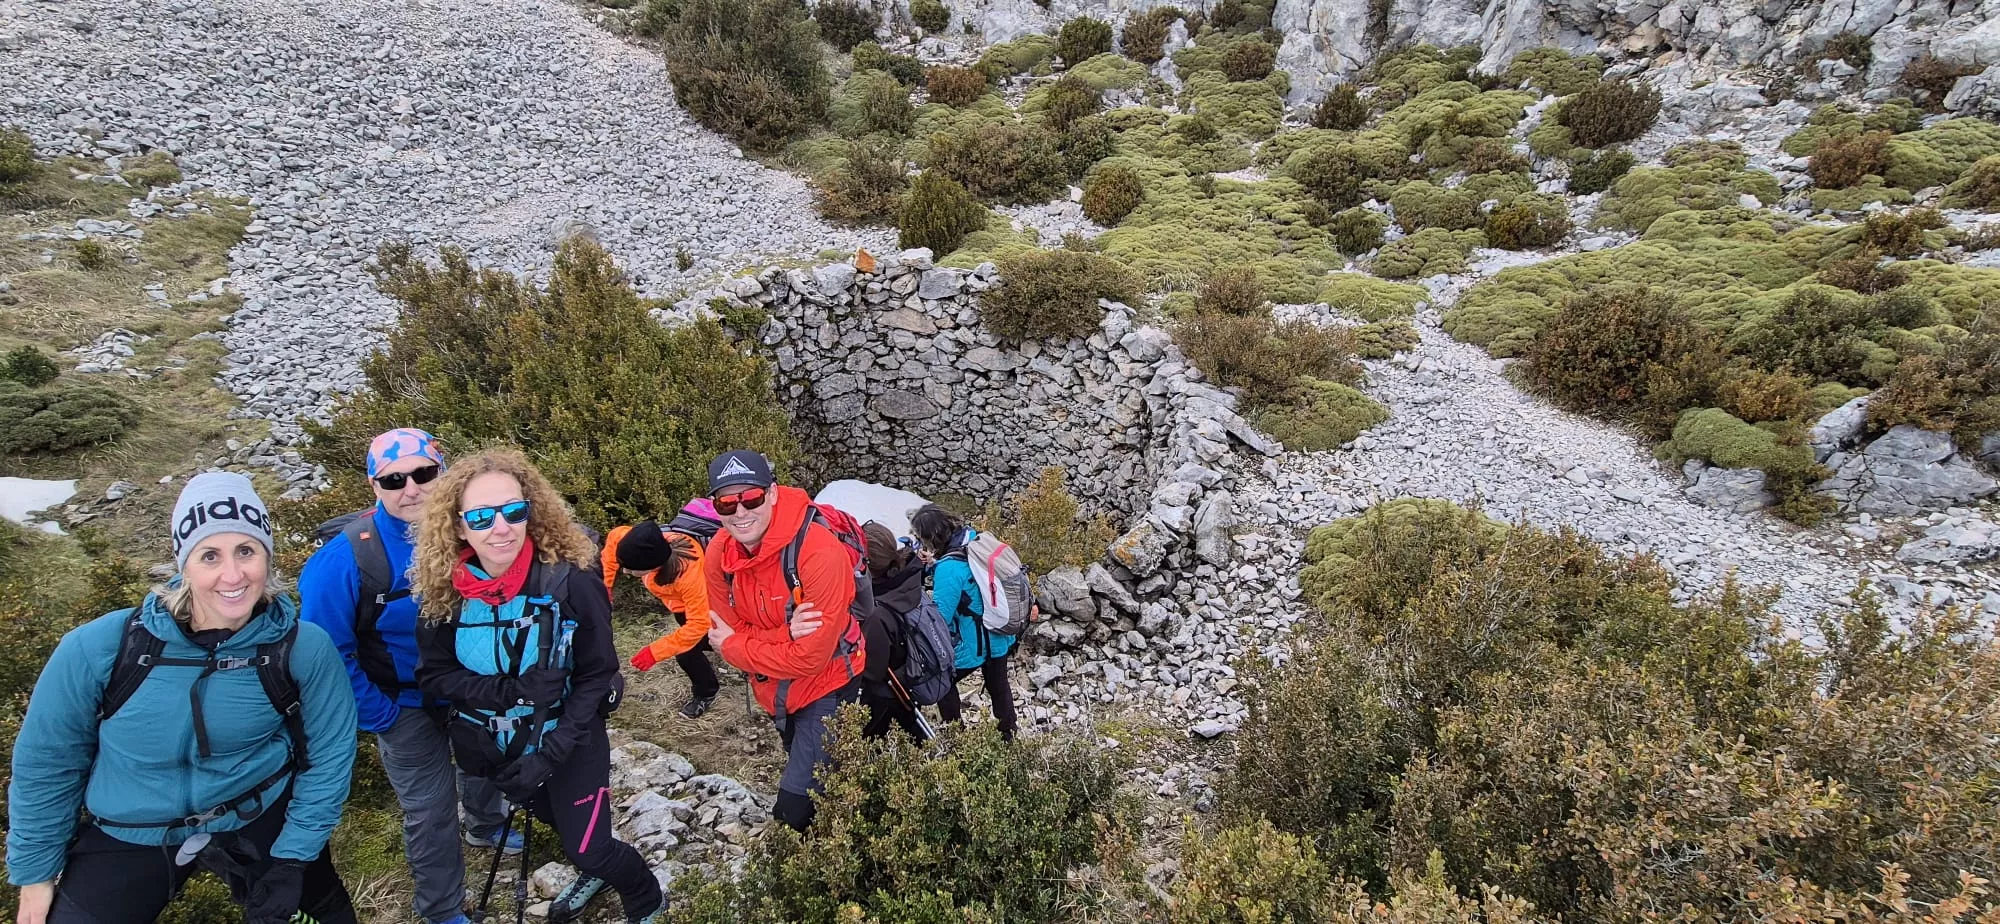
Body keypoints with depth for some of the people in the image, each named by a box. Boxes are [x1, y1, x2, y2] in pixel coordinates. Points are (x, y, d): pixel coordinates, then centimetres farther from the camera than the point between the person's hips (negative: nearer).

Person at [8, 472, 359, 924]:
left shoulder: (303, 648, -22)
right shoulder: (99, 648, -22)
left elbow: (328, 756, -7)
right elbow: (47, 761, -5)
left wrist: (290, 861, -7)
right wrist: (37, 871, 3)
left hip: (261, 820, 0)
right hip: (127, 838, 0)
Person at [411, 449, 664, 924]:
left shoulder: (570, 582, -26)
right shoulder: (445, 591, -17)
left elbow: (596, 677, -18)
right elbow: (432, 675, -8)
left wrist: (548, 756, -24)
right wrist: (507, 692, -25)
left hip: (568, 742, -4)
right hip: (496, 748, 4)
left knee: (588, 850, 6)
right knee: (564, 822, 27)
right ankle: (598, 871, 59)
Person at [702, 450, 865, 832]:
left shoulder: (819, 552, -33)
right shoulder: (719, 553, -14)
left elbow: (810, 658, -30)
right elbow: (732, 633, -11)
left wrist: (732, 646, -20)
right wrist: (784, 633, -31)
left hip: (826, 686, -6)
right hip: (774, 689, 6)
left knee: (796, 808, -11)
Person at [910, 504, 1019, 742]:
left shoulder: (949, 568, -32)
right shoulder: (973, 539, -8)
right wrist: (932, 566, 3)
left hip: (974, 645, -8)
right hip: (1001, 635, 8)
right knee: (998, 684, 28)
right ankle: (1008, 734, 46)